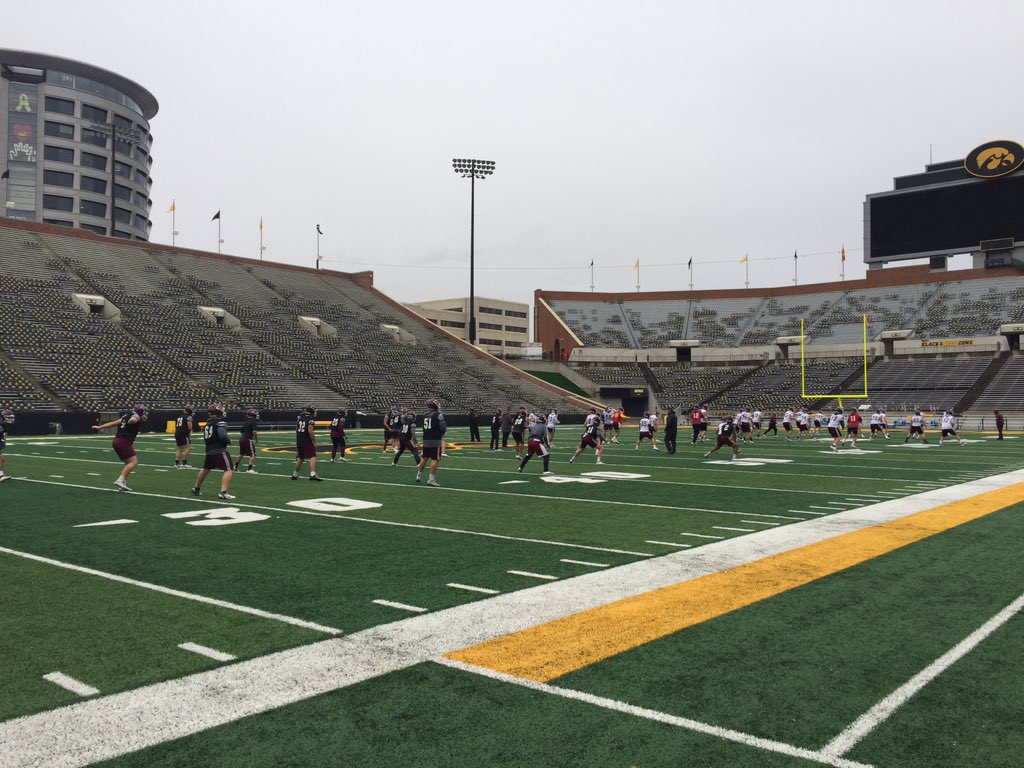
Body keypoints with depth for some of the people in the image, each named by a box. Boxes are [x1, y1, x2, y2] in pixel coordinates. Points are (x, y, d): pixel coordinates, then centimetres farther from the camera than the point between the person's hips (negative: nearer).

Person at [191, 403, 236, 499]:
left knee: (206, 469, 27)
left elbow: (206, 437, 17)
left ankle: (196, 488, 42)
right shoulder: (220, 423, -12)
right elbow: (223, 435, -26)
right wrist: (229, 440, -6)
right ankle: (223, 492, -18)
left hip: (209, 451, 8)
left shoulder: (207, 423, 12)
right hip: (220, 451, -8)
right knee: (229, 470, -7)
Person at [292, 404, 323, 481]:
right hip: (307, 442, -8)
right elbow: (310, 431, -20)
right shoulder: (310, 419, -12)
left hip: (299, 441, 8)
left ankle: (295, 475, 27)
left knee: (300, 458, 19)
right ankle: (312, 474, -20)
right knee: (313, 457, -8)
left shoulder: (299, 418, 11)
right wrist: (314, 442, -13)